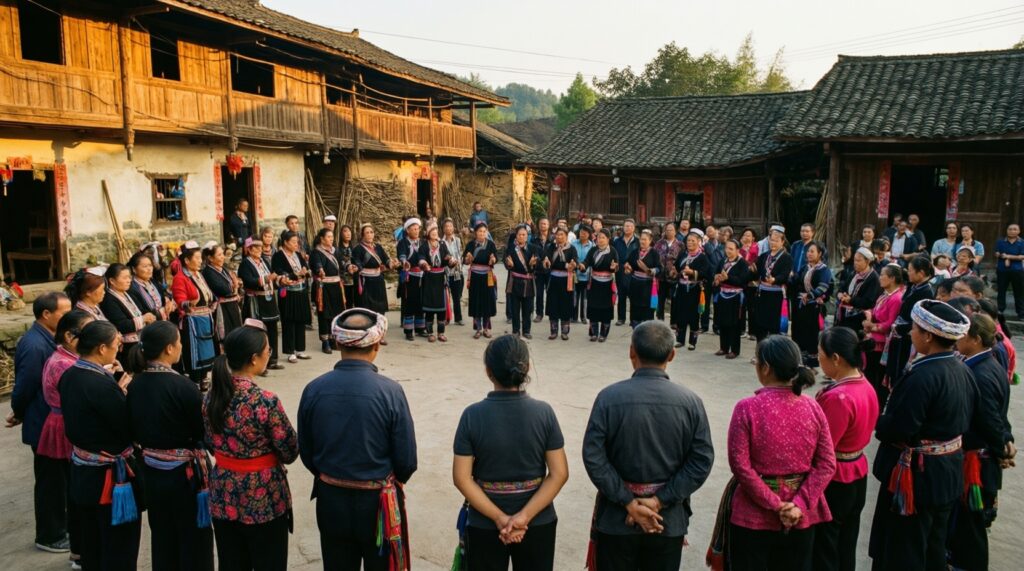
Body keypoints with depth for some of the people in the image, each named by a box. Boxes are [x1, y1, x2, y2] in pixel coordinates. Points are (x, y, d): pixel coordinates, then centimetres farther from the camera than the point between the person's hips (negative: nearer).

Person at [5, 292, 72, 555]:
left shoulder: (48, 338, 4)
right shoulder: (34, 345, -27)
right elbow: (24, 387, -21)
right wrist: (19, 415, -3)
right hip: (46, 425, -9)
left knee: (60, 478, 21)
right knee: (50, 481, 6)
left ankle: (60, 527, 37)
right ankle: (49, 537, 23)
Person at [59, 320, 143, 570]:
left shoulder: (69, 376, -2)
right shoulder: (102, 386, -28)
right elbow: (131, 429, -23)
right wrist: (124, 392, -11)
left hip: (82, 470, 9)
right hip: (110, 475, -9)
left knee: (91, 545, 24)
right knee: (119, 550, 8)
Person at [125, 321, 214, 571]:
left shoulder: (135, 384, -3)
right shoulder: (183, 387, -23)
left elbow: (134, 431, 7)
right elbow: (204, 432, -15)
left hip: (151, 471, 6)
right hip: (184, 473, -6)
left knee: (161, 539, 22)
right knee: (194, 541, 11)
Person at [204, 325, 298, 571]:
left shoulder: (212, 395, -5)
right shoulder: (266, 401, -24)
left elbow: (212, 446, 9)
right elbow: (290, 453, -13)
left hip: (224, 495, 6)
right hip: (263, 498, -6)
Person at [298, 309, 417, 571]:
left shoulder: (314, 389, -12)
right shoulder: (390, 391, -21)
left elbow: (306, 453, 0)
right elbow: (407, 460, -13)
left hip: (331, 500, 3)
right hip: (378, 501, -2)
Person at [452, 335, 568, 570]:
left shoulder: (472, 415, -14)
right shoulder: (544, 412, -12)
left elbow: (461, 478, -14)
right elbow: (559, 473, -13)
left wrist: (499, 518, -13)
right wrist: (524, 516, -14)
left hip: (484, 524, -1)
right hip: (538, 522, 1)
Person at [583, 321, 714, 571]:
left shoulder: (609, 397, -13)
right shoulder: (691, 401, -8)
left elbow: (593, 457, -16)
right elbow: (702, 460, -11)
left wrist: (628, 502, -12)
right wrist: (660, 501, -11)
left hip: (616, 517, -1)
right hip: (669, 519, 1)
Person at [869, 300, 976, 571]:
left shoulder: (922, 376, -27)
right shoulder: (962, 370, 0)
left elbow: (897, 430, -28)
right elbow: (964, 418, 11)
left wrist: (879, 422, -7)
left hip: (917, 477, -8)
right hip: (948, 472, 9)